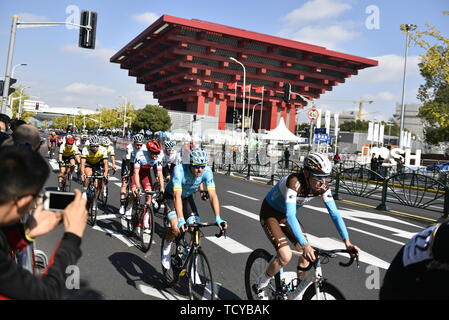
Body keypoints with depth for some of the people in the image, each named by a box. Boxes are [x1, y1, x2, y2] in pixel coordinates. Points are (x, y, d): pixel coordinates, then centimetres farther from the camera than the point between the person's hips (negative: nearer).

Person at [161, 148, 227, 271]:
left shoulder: (207, 172, -27)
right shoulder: (179, 170, -37)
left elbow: (213, 195, -31)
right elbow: (177, 196, -44)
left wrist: (218, 218, -43)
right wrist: (180, 220, -55)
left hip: (188, 197, 3)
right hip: (171, 196, -3)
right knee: (176, 227, -26)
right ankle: (166, 248, 8)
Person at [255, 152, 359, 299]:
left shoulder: (323, 186, -18)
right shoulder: (294, 182, -37)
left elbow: (334, 213, -18)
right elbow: (290, 216, -45)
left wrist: (347, 241, -28)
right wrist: (305, 245, -53)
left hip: (286, 215, 6)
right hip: (270, 214, -6)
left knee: (307, 254, -5)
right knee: (285, 256, -21)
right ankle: (261, 284, 5)